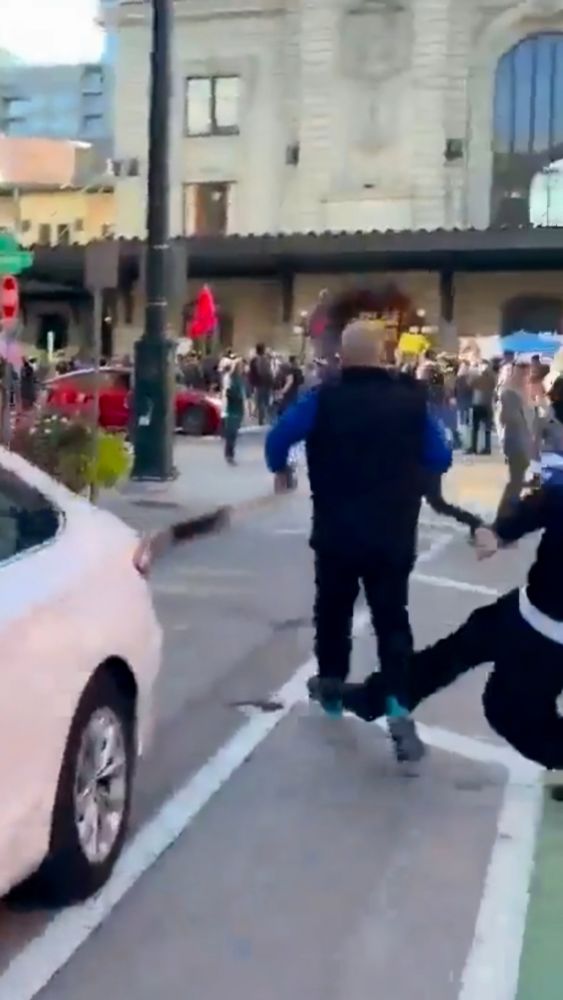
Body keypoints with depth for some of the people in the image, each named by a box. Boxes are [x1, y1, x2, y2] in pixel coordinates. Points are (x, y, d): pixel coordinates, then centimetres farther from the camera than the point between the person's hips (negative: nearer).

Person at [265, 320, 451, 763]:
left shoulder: (324, 397, -9)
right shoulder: (412, 398, -4)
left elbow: (278, 437, -11)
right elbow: (441, 458, 2)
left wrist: (280, 468, 10)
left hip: (336, 533, 0)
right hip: (393, 535, 1)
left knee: (333, 609, 19)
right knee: (392, 618, 5)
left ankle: (331, 685, 33)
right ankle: (398, 709, -9)